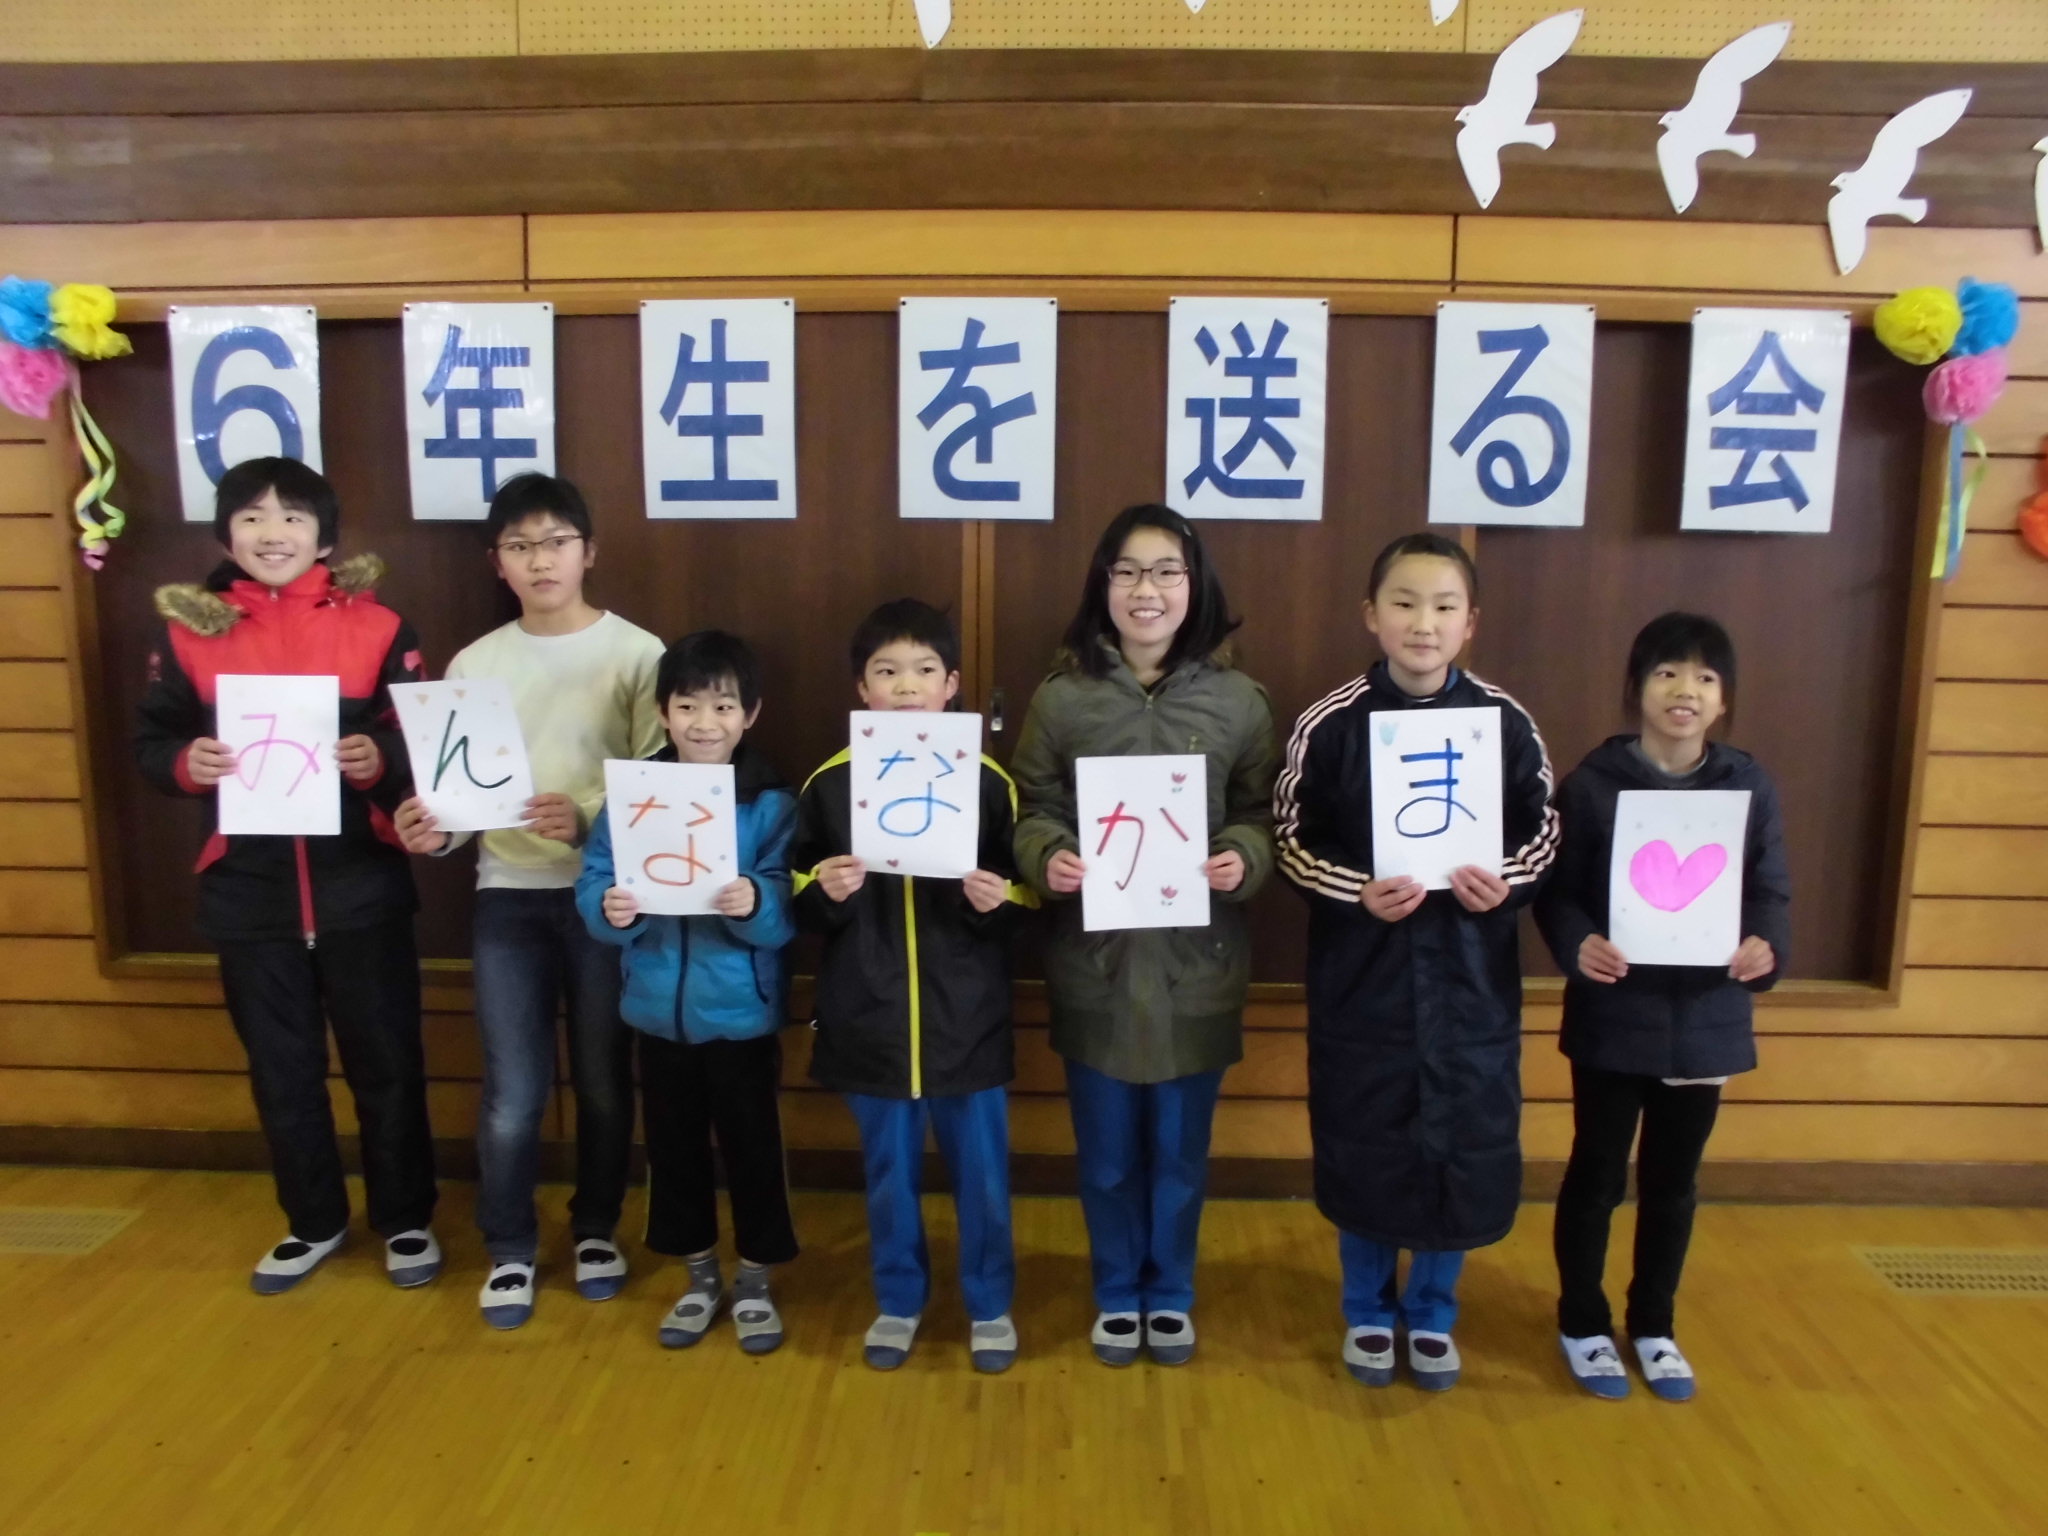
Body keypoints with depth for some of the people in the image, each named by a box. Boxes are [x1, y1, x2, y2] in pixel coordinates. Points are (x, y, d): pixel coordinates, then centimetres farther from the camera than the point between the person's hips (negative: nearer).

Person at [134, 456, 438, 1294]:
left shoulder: (376, 626, -4)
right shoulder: (188, 628, 2)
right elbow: (147, 742, 6)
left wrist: (381, 759, -22)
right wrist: (187, 762, -15)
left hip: (361, 887, -2)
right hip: (248, 891, 2)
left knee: (386, 1061, 9)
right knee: (281, 1068, 15)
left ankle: (406, 1219, 28)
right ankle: (313, 1221, 35)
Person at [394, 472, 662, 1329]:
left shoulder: (636, 653, -3)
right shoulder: (474, 664, 7)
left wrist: (588, 817, -25)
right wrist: (434, 826, -14)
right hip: (508, 899, 2)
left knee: (603, 1082, 10)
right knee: (512, 1097, 3)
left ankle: (596, 1230, 32)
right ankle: (509, 1250, 25)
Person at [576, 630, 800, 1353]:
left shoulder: (771, 804, -10)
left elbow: (790, 914, -15)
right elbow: (591, 887, -4)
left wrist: (755, 904, -35)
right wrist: (610, 910, -25)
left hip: (741, 1013, -3)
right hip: (659, 1011, 3)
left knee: (751, 1146, 10)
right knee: (673, 1146, 16)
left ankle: (753, 1280, 32)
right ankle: (700, 1275, 37)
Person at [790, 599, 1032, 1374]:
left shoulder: (988, 781, -4)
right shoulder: (829, 783, -1)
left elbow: (1025, 894, 3)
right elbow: (800, 903, 4)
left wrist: (999, 899, -18)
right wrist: (824, 890, -17)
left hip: (967, 1015, -1)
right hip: (871, 1015, 1)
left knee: (980, 1170, 12)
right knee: (889, 1173, 16)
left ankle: (990, 1305, 32)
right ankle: (898, 1301, 36)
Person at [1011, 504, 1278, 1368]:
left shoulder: (1238, 703, -2)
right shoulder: (1061, 698, -4)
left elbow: (1264, 814, 2)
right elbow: (1030, 811, -1)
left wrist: (1244, 859, -18)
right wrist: (1047, 858, -20)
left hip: (1196, 968, 0)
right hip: (1095, 966, 0)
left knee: (1179, 1152, 16)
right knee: (1106, 1154, 15)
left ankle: (1171, 1295, 40)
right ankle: (1116, 1294, 38)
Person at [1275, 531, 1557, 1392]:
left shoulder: (1506, 723, -4)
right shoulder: (1330, 723, -9)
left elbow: (1543, 835, 5)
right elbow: (1290, 841, -4)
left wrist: (1507, 882, -15)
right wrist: (1358, 891, -20)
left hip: (1470, 977, 2)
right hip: (1361, 977, -1)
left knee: (1466, 1146, 10)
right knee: (1362, 1148, 10)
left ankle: (1432, 1314, 34)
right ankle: (1368, 1311, 33)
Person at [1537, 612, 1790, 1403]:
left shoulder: (1750, 786, 0)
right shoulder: (1594, 781, -9)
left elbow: (1771, 892, 3)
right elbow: (1557, 889, -8)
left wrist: (1767, 946, -17)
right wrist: (1577, 946, -27)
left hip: (1706, 1018, 3)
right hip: (1613, 1018, -3)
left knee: (1672, 1182, 17)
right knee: (1596, 1176, 10)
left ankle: (1655, 1326, 36)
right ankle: (1584, 1325, 29)